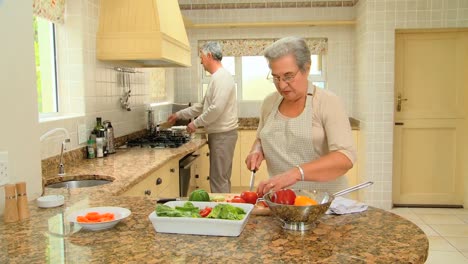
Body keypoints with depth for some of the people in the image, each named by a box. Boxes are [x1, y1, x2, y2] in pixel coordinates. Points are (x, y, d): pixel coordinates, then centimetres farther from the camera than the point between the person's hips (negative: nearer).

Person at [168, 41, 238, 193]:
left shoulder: (222, 77, -15)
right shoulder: (217, 77, 18)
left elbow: (217, 108, -25)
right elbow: (203, 106, 24)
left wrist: (196, 123, -14)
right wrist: (179, 115, 23)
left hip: (222, 135, -10)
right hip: (219, 134, 10)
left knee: (218, 179, -4)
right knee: (221, 178, 16)